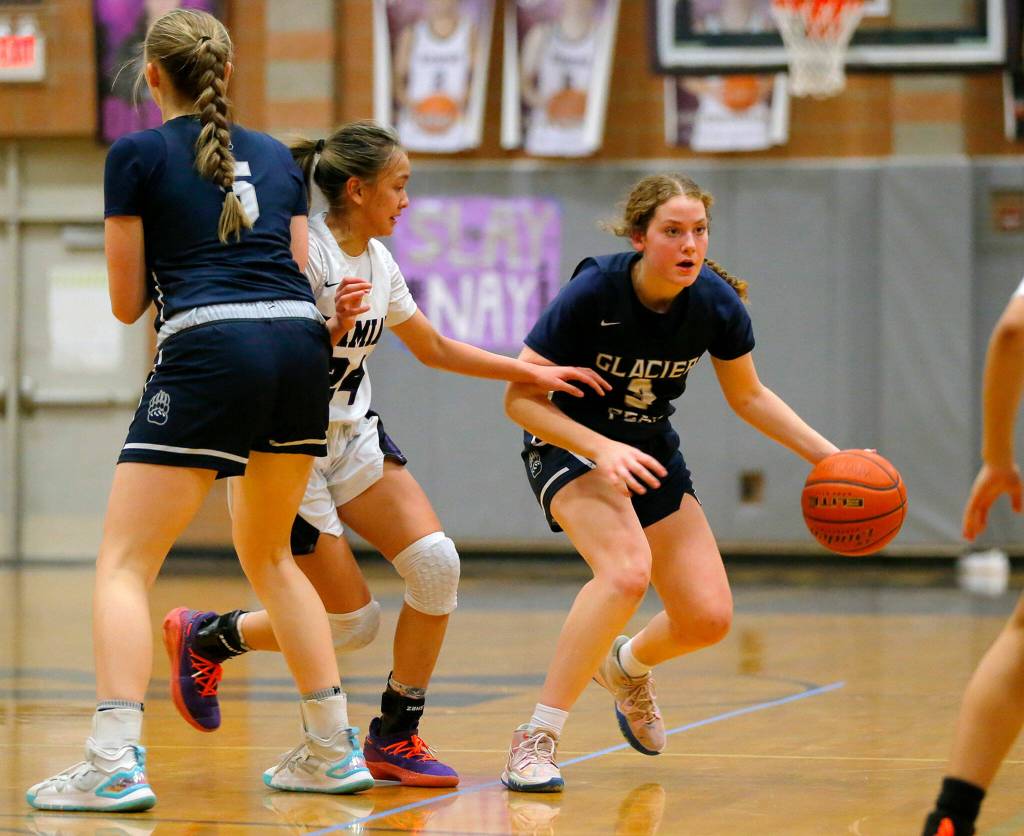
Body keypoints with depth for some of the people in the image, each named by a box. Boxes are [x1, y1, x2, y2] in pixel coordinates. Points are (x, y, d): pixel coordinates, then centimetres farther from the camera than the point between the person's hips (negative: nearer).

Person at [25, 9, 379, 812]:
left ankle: (115, 762, -17)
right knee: (268, 554, 23)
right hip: (300, 344, 6)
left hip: (209, 354, -6)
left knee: (124, 563, -2)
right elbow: (300, 274, 17)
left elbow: (127, 303, 9)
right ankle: (333, 748, 21)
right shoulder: (276, 157, 20)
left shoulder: (138, 155, 7)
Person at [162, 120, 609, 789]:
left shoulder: (378, 262, 6)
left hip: (354, 439, 7)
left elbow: (434, 348, 20)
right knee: (354, 624, -6)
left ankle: (395, 738, 2)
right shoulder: (303, 252, -19)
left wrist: (532, 372, 16)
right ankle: (206, 637, 20)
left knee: (436, 564, -13)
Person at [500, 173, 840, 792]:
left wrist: (825, 453, -6)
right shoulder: (593, 293, -26)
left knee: (709, 620, -3)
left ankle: (627, 666, 35)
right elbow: (520, 397, -22)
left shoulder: (717, 302, -14)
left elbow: (749, 397, 4)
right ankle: (537, 739, -24)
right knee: (627, 569, -33)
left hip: (653, 453, 5)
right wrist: (602, 449, -34)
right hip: (569, 446, -5)